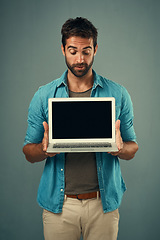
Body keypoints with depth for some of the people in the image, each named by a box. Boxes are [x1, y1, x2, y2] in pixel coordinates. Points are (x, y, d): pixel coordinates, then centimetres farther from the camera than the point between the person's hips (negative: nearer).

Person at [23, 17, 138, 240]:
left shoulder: (118, 94, 0)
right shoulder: (44, 96, 0)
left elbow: (132, 148, 4)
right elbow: (29, 152, 2)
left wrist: (120, 148, -20)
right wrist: (44, 149, -20)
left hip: (104, 202, 0)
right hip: (58, 203, 0)